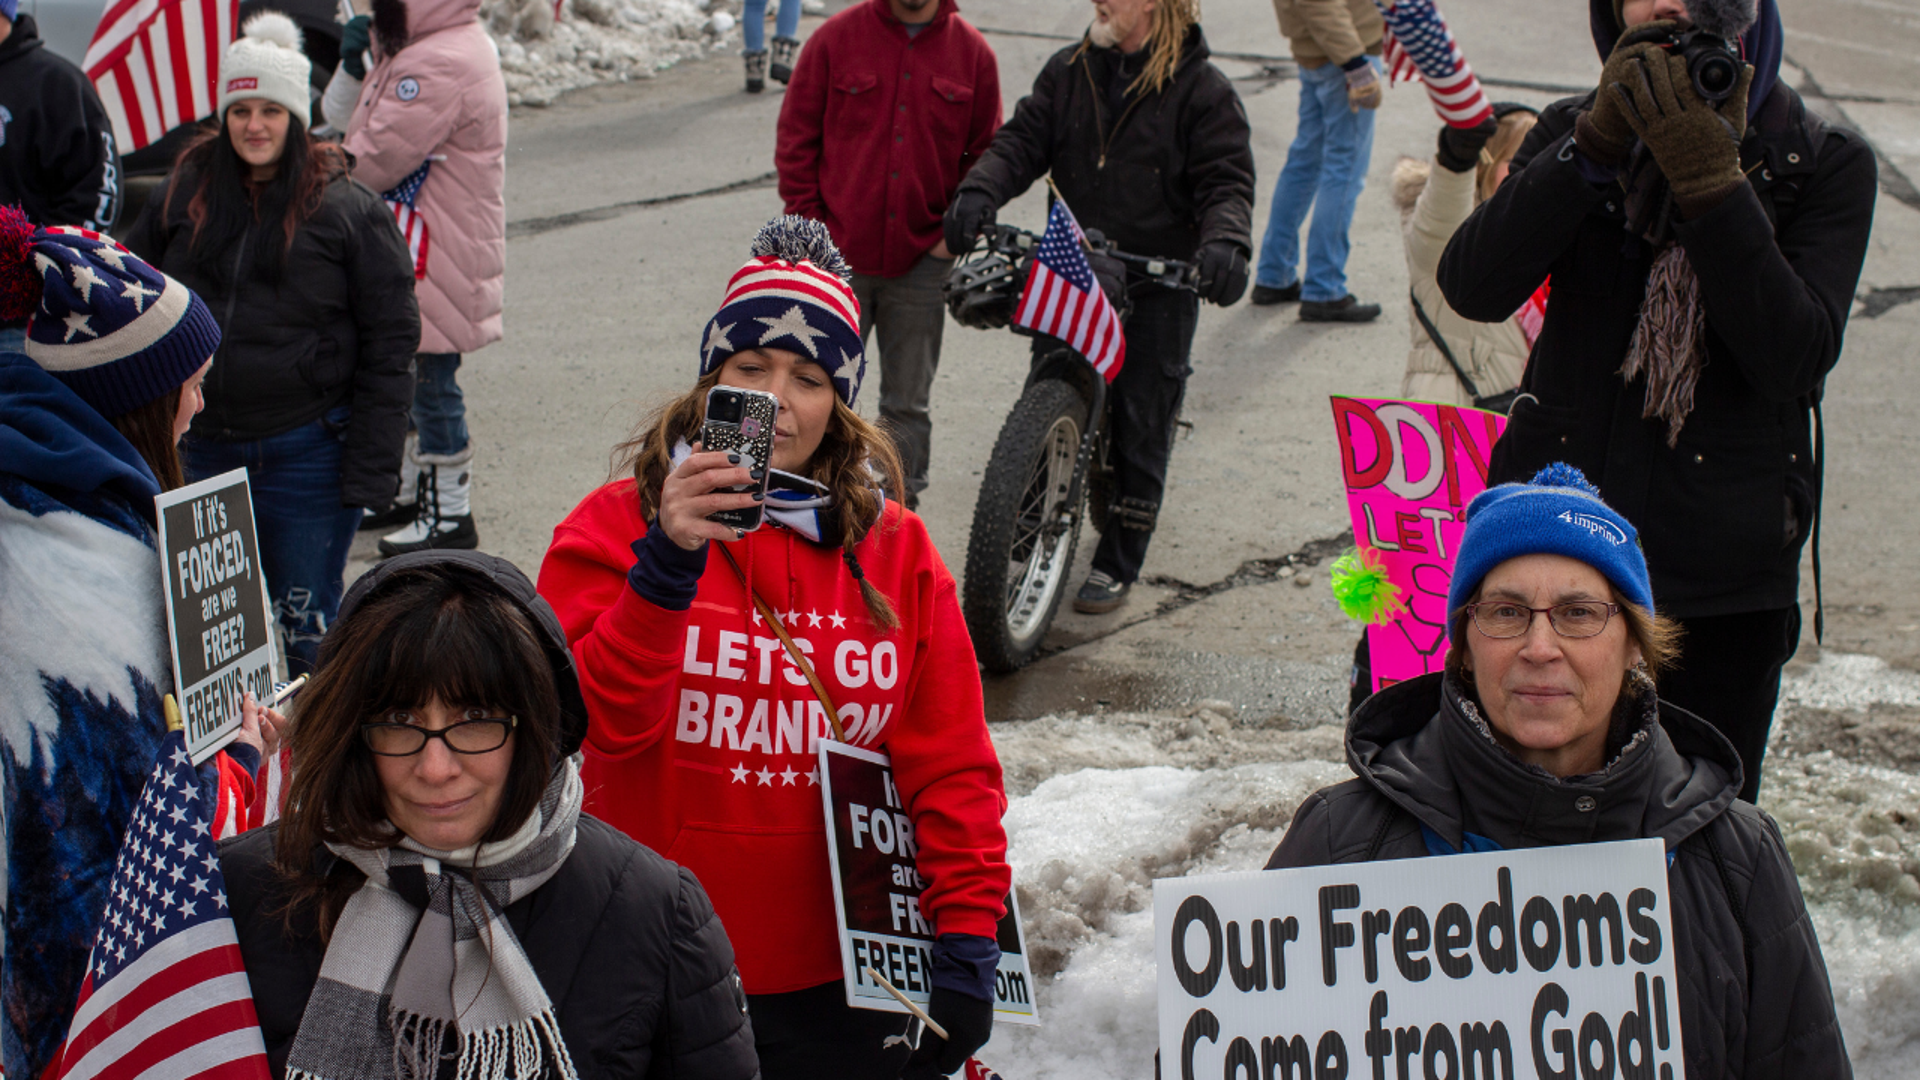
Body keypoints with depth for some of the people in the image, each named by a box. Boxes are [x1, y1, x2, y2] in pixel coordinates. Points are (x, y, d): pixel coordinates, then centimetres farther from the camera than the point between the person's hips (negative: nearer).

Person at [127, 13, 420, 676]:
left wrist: (370, 467, -9)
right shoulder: (181, 198, 5)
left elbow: (389, 345, -5)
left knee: (302, 635, 5)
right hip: (202, 451, 4)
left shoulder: (350, 211, -5)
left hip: (308, 454, -4)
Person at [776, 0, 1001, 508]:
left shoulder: (972, 53, 1)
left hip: (922, 261, 1)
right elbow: (797, 137, 2)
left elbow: (987, 152, 9)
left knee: (908, 405, 10)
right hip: (838, 256, -1)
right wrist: (808, 224, -3)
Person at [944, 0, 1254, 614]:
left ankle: (1117, 565, 15)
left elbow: (1226, 181, -10)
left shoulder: (1201, 90, -6)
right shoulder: (1069, 72, 6)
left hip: (1158, 289, -3)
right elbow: (1024, 139, 1)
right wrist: (979, 191, -19)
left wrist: (1224, 242, -31)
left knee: (1140, 431, 3)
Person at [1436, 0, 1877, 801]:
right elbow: (1472, 286, -12)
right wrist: (1600, 142, -21)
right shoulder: (1573, 131, 4)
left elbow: (1794, 356, -16)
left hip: (1727, 582, -1)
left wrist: (1709, 178, -23)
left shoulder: (1824, 165, -2)